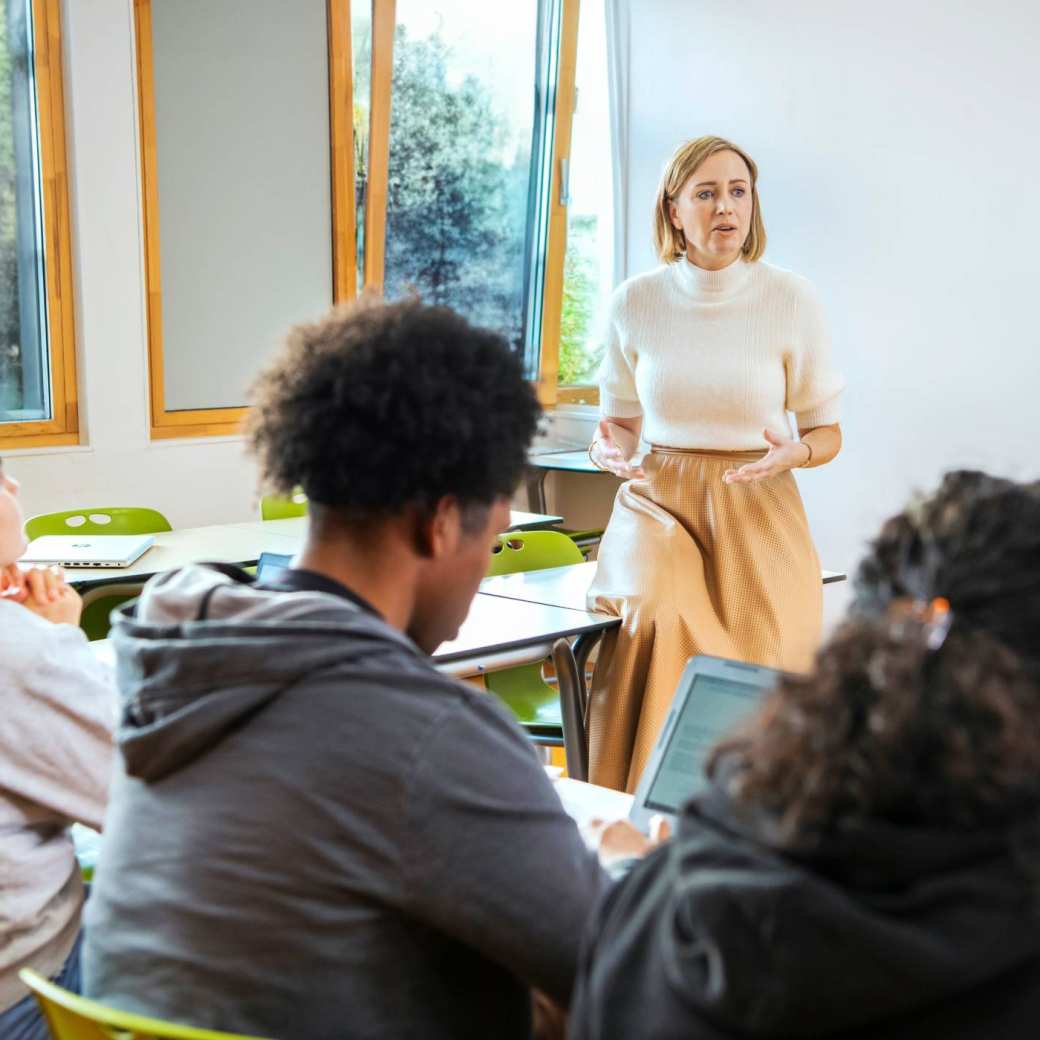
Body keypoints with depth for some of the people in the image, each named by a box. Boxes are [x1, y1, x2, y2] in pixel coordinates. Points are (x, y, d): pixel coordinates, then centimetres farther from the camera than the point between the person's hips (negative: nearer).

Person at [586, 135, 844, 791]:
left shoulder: (793, 301, -2)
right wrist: (611, 449, -10)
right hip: (660, 499, 0)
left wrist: (794, 453, -18)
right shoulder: (634, 303, 2)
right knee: (653, 617, -29)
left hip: (759, 509, 0)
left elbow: (828, 432, 6)